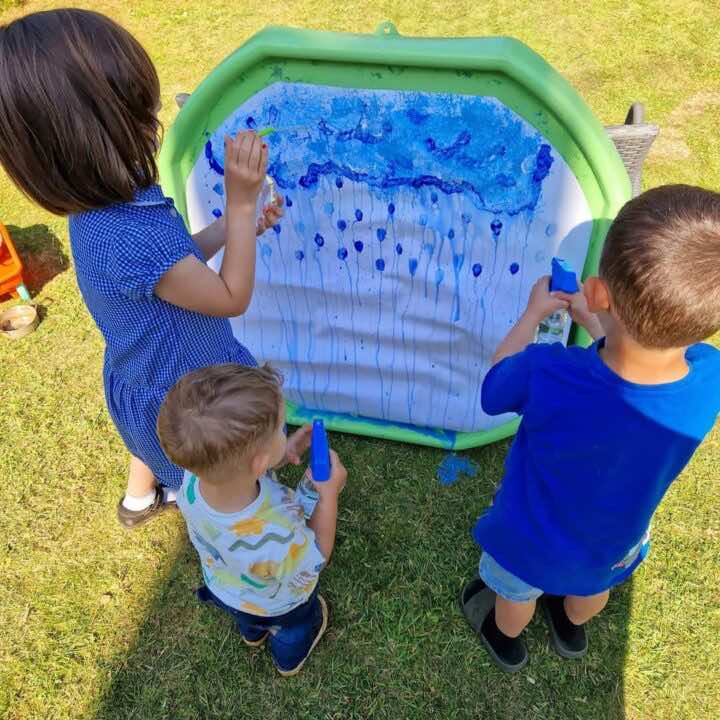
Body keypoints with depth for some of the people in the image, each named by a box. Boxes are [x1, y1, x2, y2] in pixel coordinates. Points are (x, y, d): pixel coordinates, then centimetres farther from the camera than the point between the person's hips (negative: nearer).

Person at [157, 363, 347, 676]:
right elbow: (315, 559, -28)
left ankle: (252, 633, 74)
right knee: (298, 624, 35)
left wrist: (284, 452, -22)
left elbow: (241, 472, -12)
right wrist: (329, 493, -25)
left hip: (224, 586, 4)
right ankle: (290, 659, 66)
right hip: (279, 605, -4)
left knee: (248, 617, 41)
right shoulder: (275, 543, -53)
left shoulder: (194, 480, -38)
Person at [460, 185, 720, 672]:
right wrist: (596, 324, 2)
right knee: (592, 589, 39)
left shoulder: (548, 375, -44)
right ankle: (573, 629, 70)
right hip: (614, 541, 3)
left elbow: (495, 386, -19)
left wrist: (534, 313, -6)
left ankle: (507, 640, 65)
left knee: (516, 596, 33)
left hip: (531, 542, -3)